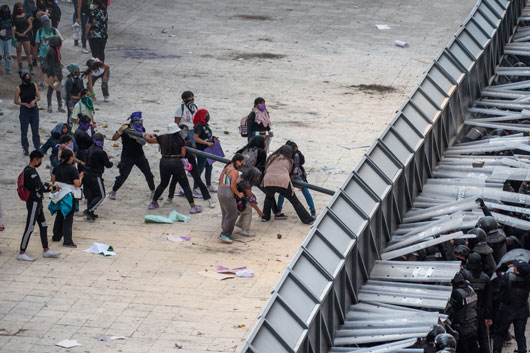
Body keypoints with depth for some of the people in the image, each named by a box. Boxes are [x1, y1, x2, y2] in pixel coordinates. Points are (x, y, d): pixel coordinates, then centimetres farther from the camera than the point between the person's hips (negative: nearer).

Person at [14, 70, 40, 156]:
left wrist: (34, 101, -12)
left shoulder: (34, 85, 2)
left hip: (34, 109, 2)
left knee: (35, 130, 8)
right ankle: (26, 149, 14)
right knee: (24, 131, 3)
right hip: (24, 110, -2)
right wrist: (25, 104, -15)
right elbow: (16, 101, -2)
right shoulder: (19, 88, -6)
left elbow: (38, 97, 9)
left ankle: (37, 147, 19)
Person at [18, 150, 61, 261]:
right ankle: (21, 253, 0)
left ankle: (46, 250, 21)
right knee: (29, 228, -5)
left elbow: (38, 185, 19)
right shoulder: (30, 172, -20)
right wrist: (50, 187, -8)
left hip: (37, 203, 11)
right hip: (34, 203, -11)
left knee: (43, 226, 14)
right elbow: (40, 188, -23)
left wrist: (47, 186, 4)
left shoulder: (29, 170, 12)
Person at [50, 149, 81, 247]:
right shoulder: (72, 169, -17)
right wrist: (80, 177, -2)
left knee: (59, 216, 21)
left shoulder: (57, 167, 3)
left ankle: (56, 236, 30)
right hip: (69, 195, -7)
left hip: (58, 194, 7)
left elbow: (53, 179, 11)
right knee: (68, 218, -3)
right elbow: (77, 184, -19)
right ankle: (67, 241, -6)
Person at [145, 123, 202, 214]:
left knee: (163, 184, 24)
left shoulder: (162, 138, 6)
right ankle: (193, 206, -1)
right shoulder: (180, 140, -4)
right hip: (176, 162, -4)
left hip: (164, 162, 4)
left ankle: (153, 203, 31)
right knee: (185, 185, 3)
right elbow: (183, 154, -5)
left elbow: (149, 140, 17)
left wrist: (147, 135, 38)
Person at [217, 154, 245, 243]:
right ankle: (223, 234, -3)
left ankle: (226, 233, 22)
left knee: (225, 214, 18)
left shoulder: (226, 167, 10)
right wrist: (238, 194, -5)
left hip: (220, 191, 9)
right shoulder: (235, 172, -16)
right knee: (232, 215, -1)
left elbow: (220, 179, 17)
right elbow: (232, 186, -18)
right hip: (228, 194, -9)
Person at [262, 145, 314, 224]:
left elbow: (266, 170, 27)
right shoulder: (289, 161, 19)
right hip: (283, 182, -2)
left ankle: (265, 216, 28)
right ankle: (307, 219, 9)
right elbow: (288, 173, 18)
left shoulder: (272, 158, 23)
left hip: (268, 181, 2)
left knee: (269, 197, 33)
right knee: (294, 201, 9)